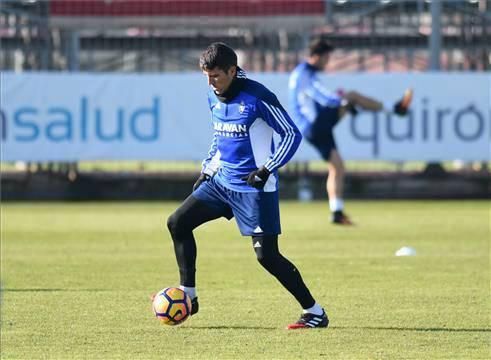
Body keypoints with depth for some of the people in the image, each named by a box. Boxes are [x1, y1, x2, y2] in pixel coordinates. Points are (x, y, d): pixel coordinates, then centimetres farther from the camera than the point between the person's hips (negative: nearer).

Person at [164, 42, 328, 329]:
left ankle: (315, 313, -2)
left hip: (255, 187, -8)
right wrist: (207, 170, 15)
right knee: (178, 223, 3)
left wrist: (267, 169, -20)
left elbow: (292, 134, -13)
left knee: (267, 255, -11)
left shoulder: (257, 97, -17)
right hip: (222, 181, 8)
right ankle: (188, 297, 11)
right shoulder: (214, 97, 6)